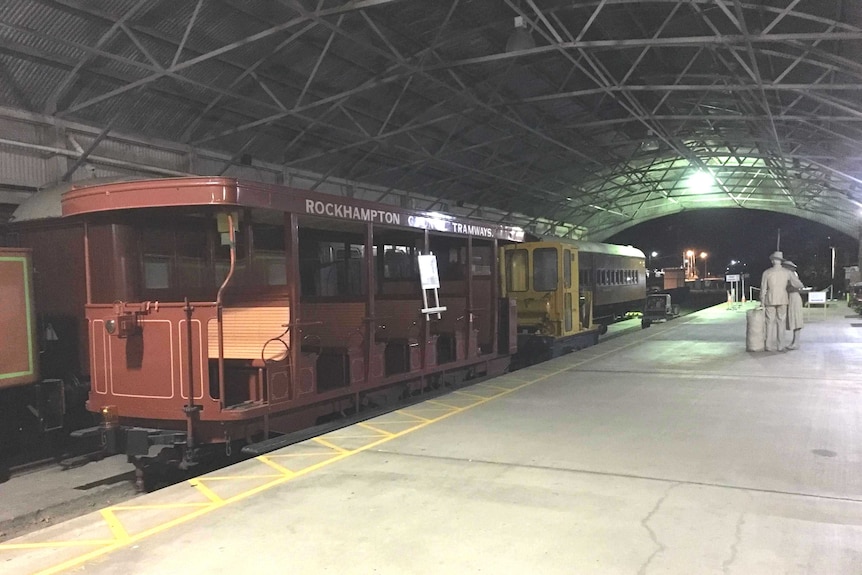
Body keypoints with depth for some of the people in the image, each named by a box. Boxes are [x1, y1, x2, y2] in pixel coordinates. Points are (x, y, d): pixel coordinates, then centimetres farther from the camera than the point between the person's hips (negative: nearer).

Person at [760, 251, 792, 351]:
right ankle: (780, 346, 4)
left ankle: (770, 346, 3)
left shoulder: (766, 273, -6)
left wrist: (762, 305, 0)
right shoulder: (787, 272, -2)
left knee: (770, 324, 5)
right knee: (781, 324, 6)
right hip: (782, 301, 1)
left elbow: (763, 290, -5)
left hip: (770, 301, -1)